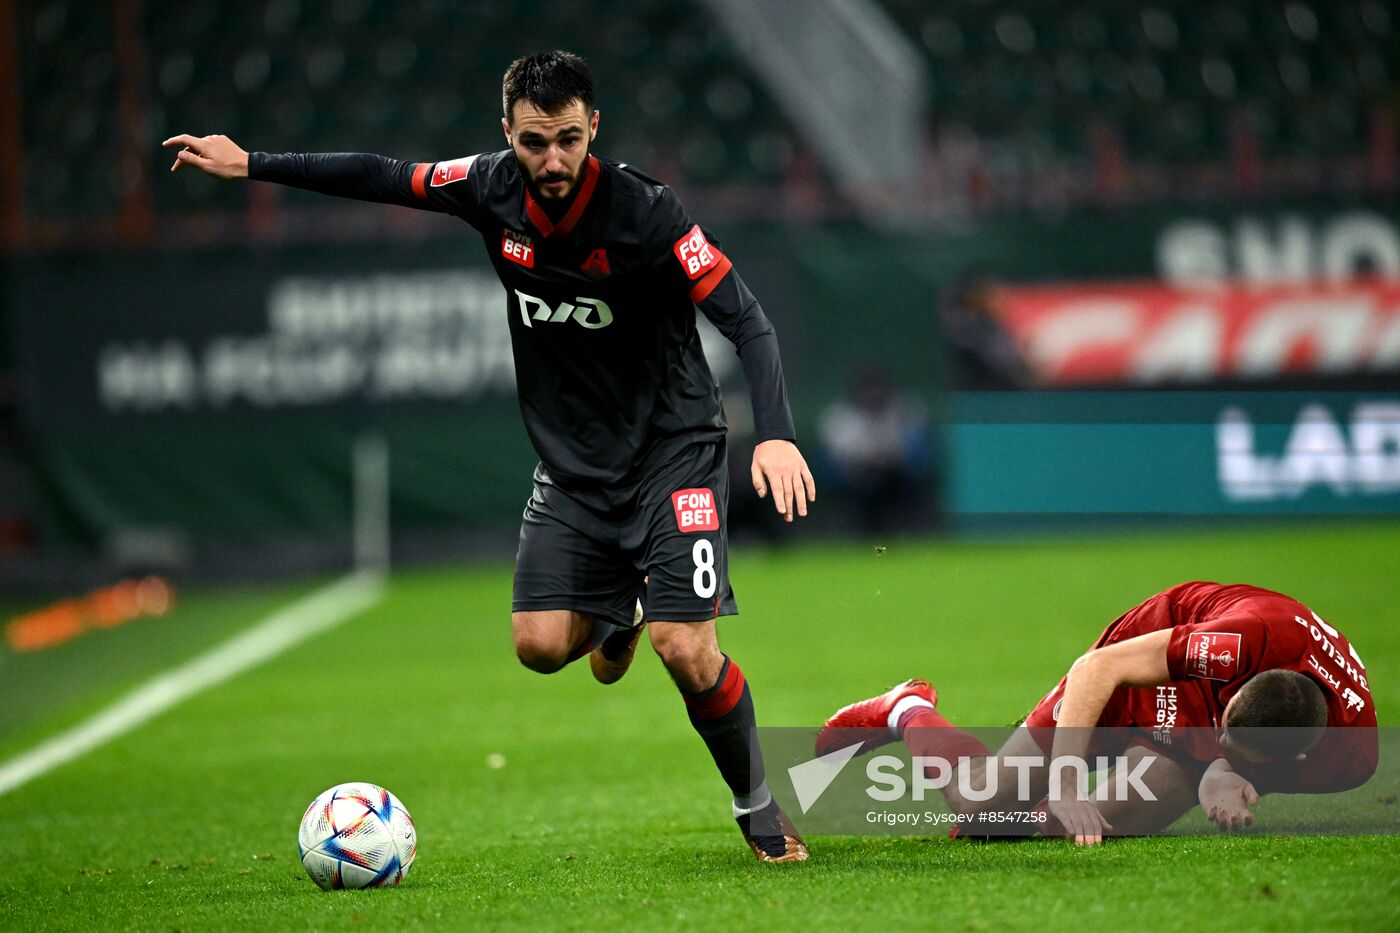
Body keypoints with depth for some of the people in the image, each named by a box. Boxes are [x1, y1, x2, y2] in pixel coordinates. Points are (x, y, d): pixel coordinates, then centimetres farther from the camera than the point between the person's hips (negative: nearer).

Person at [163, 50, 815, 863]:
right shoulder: (493, 188, -7)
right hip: (573, 460, 5)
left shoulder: (645, 211, -22)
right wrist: (252, 165, 11)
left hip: (673, 449, -5)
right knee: (540, 644, -7)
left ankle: (760, 805, 10)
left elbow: (746, 320, -22)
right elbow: (387, 179, 8)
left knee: (686, 648, -16)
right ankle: (614, 617, 30)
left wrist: (776, 434, -37)